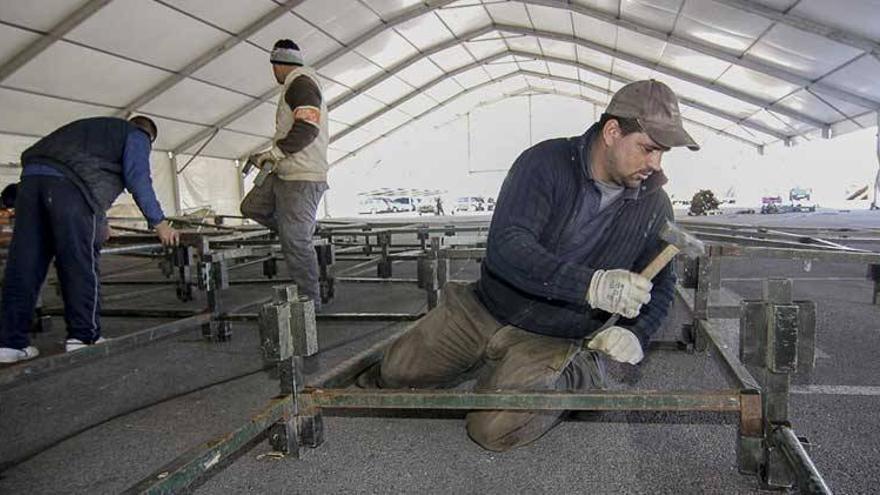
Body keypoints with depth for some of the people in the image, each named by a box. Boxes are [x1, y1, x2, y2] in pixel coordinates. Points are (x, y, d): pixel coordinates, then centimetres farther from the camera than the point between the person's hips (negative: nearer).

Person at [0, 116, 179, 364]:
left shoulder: (95, 128, 40)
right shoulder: (137, 135, 18)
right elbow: (137, 178, 2)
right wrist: (159, 223, 3)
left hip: (32, 176, 7)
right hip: (70, 185, -7)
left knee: (23, 267, 5)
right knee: (81, 266, 0)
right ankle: (84, 336, 4)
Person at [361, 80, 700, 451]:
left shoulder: (654, 205, -5)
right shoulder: (546, 162, -17)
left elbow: (661, 285, 5)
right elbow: (505, 246, -30)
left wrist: (636, 334, -17)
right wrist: (590, 285, -41)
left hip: (551, 340, 0)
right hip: (481, 310, 0)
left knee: (493, 430, -18)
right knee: (396, 371, 4)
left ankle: (577, 377, 7)